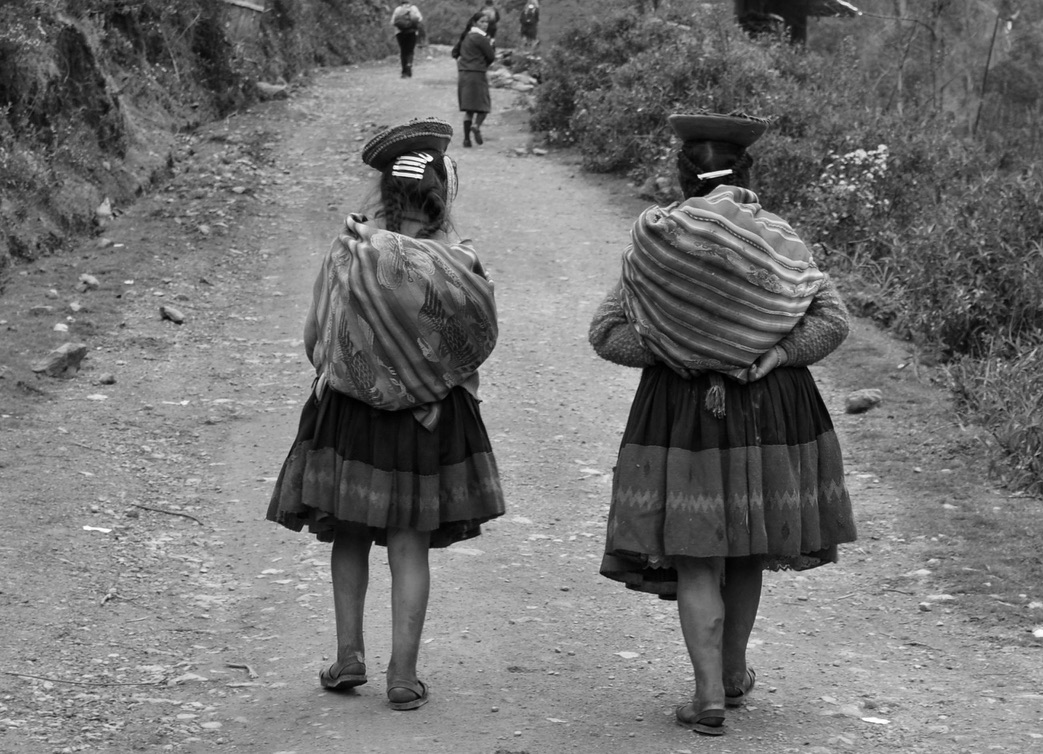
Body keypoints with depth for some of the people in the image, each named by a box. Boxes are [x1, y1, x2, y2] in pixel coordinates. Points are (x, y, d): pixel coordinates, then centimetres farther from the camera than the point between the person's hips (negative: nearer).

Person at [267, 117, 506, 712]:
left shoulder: (348, 255, -12)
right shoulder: (456, 266, -15)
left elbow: (316, 339, -3)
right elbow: (479, 340, -2)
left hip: (349, 412, 1)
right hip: (430, 418, 0)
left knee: (350, 536, 17)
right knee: (410, 543, 7)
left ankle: (350, 655, 18)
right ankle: (403, 674, 8)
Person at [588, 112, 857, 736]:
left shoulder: (655, 240, -4)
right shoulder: (776, 239, -3)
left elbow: (606, 332, -3)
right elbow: (832, 319, -7)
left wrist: (667, 352, -2)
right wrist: (771, 358, -9)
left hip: (680, 409, -2)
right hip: (770, 408, 2)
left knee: (694, 559, 2)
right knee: (747, 553, 16)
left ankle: (709, 696, -6)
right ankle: (734, 673, 31)